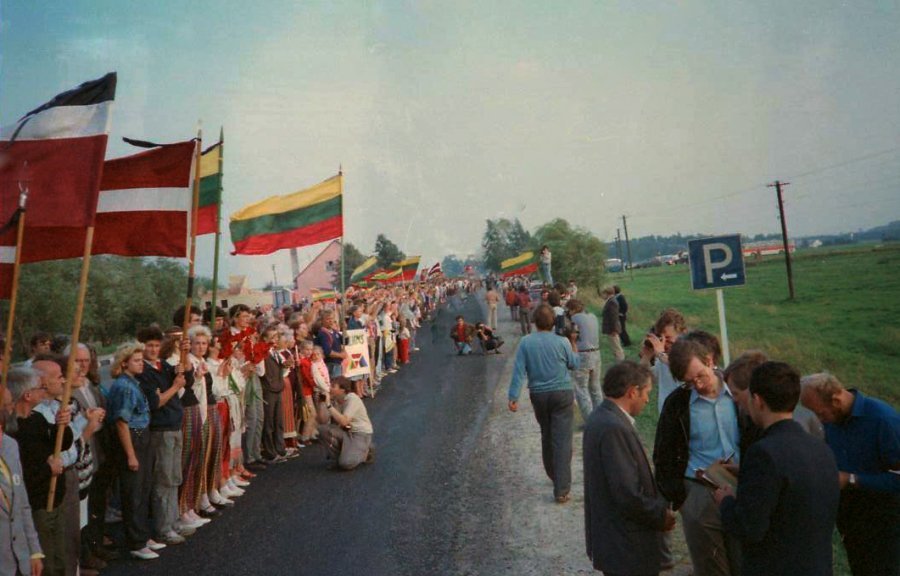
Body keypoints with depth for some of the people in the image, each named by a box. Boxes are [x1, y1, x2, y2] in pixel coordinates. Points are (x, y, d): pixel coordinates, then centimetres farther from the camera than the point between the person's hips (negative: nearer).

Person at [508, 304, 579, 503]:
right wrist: (572, 346, 20)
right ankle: (561, 489, -5)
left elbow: (519, 371, -9)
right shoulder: (562, 342, -10)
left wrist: (513, 396, -6)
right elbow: (574, 365, 4)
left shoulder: (525, 343, -7)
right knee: (562, 441, -2)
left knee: (546, 436, 22)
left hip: (538, 395, 3)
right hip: (562, 394, -2)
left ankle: (553, 475, 38)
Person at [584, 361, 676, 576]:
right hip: (626, 547, -10)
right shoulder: (614, 428, -27)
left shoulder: (602, 416, 5)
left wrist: (659, 505, 6)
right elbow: (628, 495, -27)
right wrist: (661, 515, -11)